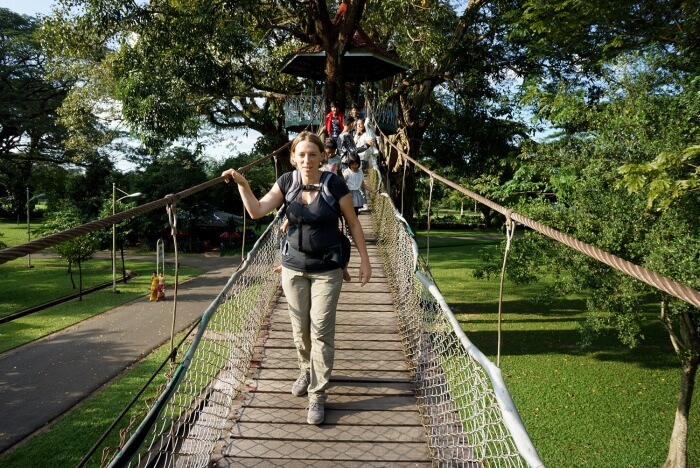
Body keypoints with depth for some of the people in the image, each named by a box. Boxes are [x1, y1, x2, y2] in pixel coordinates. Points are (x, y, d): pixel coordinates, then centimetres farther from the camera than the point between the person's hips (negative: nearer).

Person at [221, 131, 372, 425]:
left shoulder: (335, 185, -12)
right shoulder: (287, 182, -2)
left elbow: (353, 224, -3)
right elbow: (257, 211, -6)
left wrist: (364, 261, -4)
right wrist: (242, 183, -19)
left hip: (327, 269, -3)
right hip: (293, 267, 3)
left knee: (321, 331, -2)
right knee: (300, 328, 14)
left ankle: (317, 396, 9)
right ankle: (307, 370, 41)